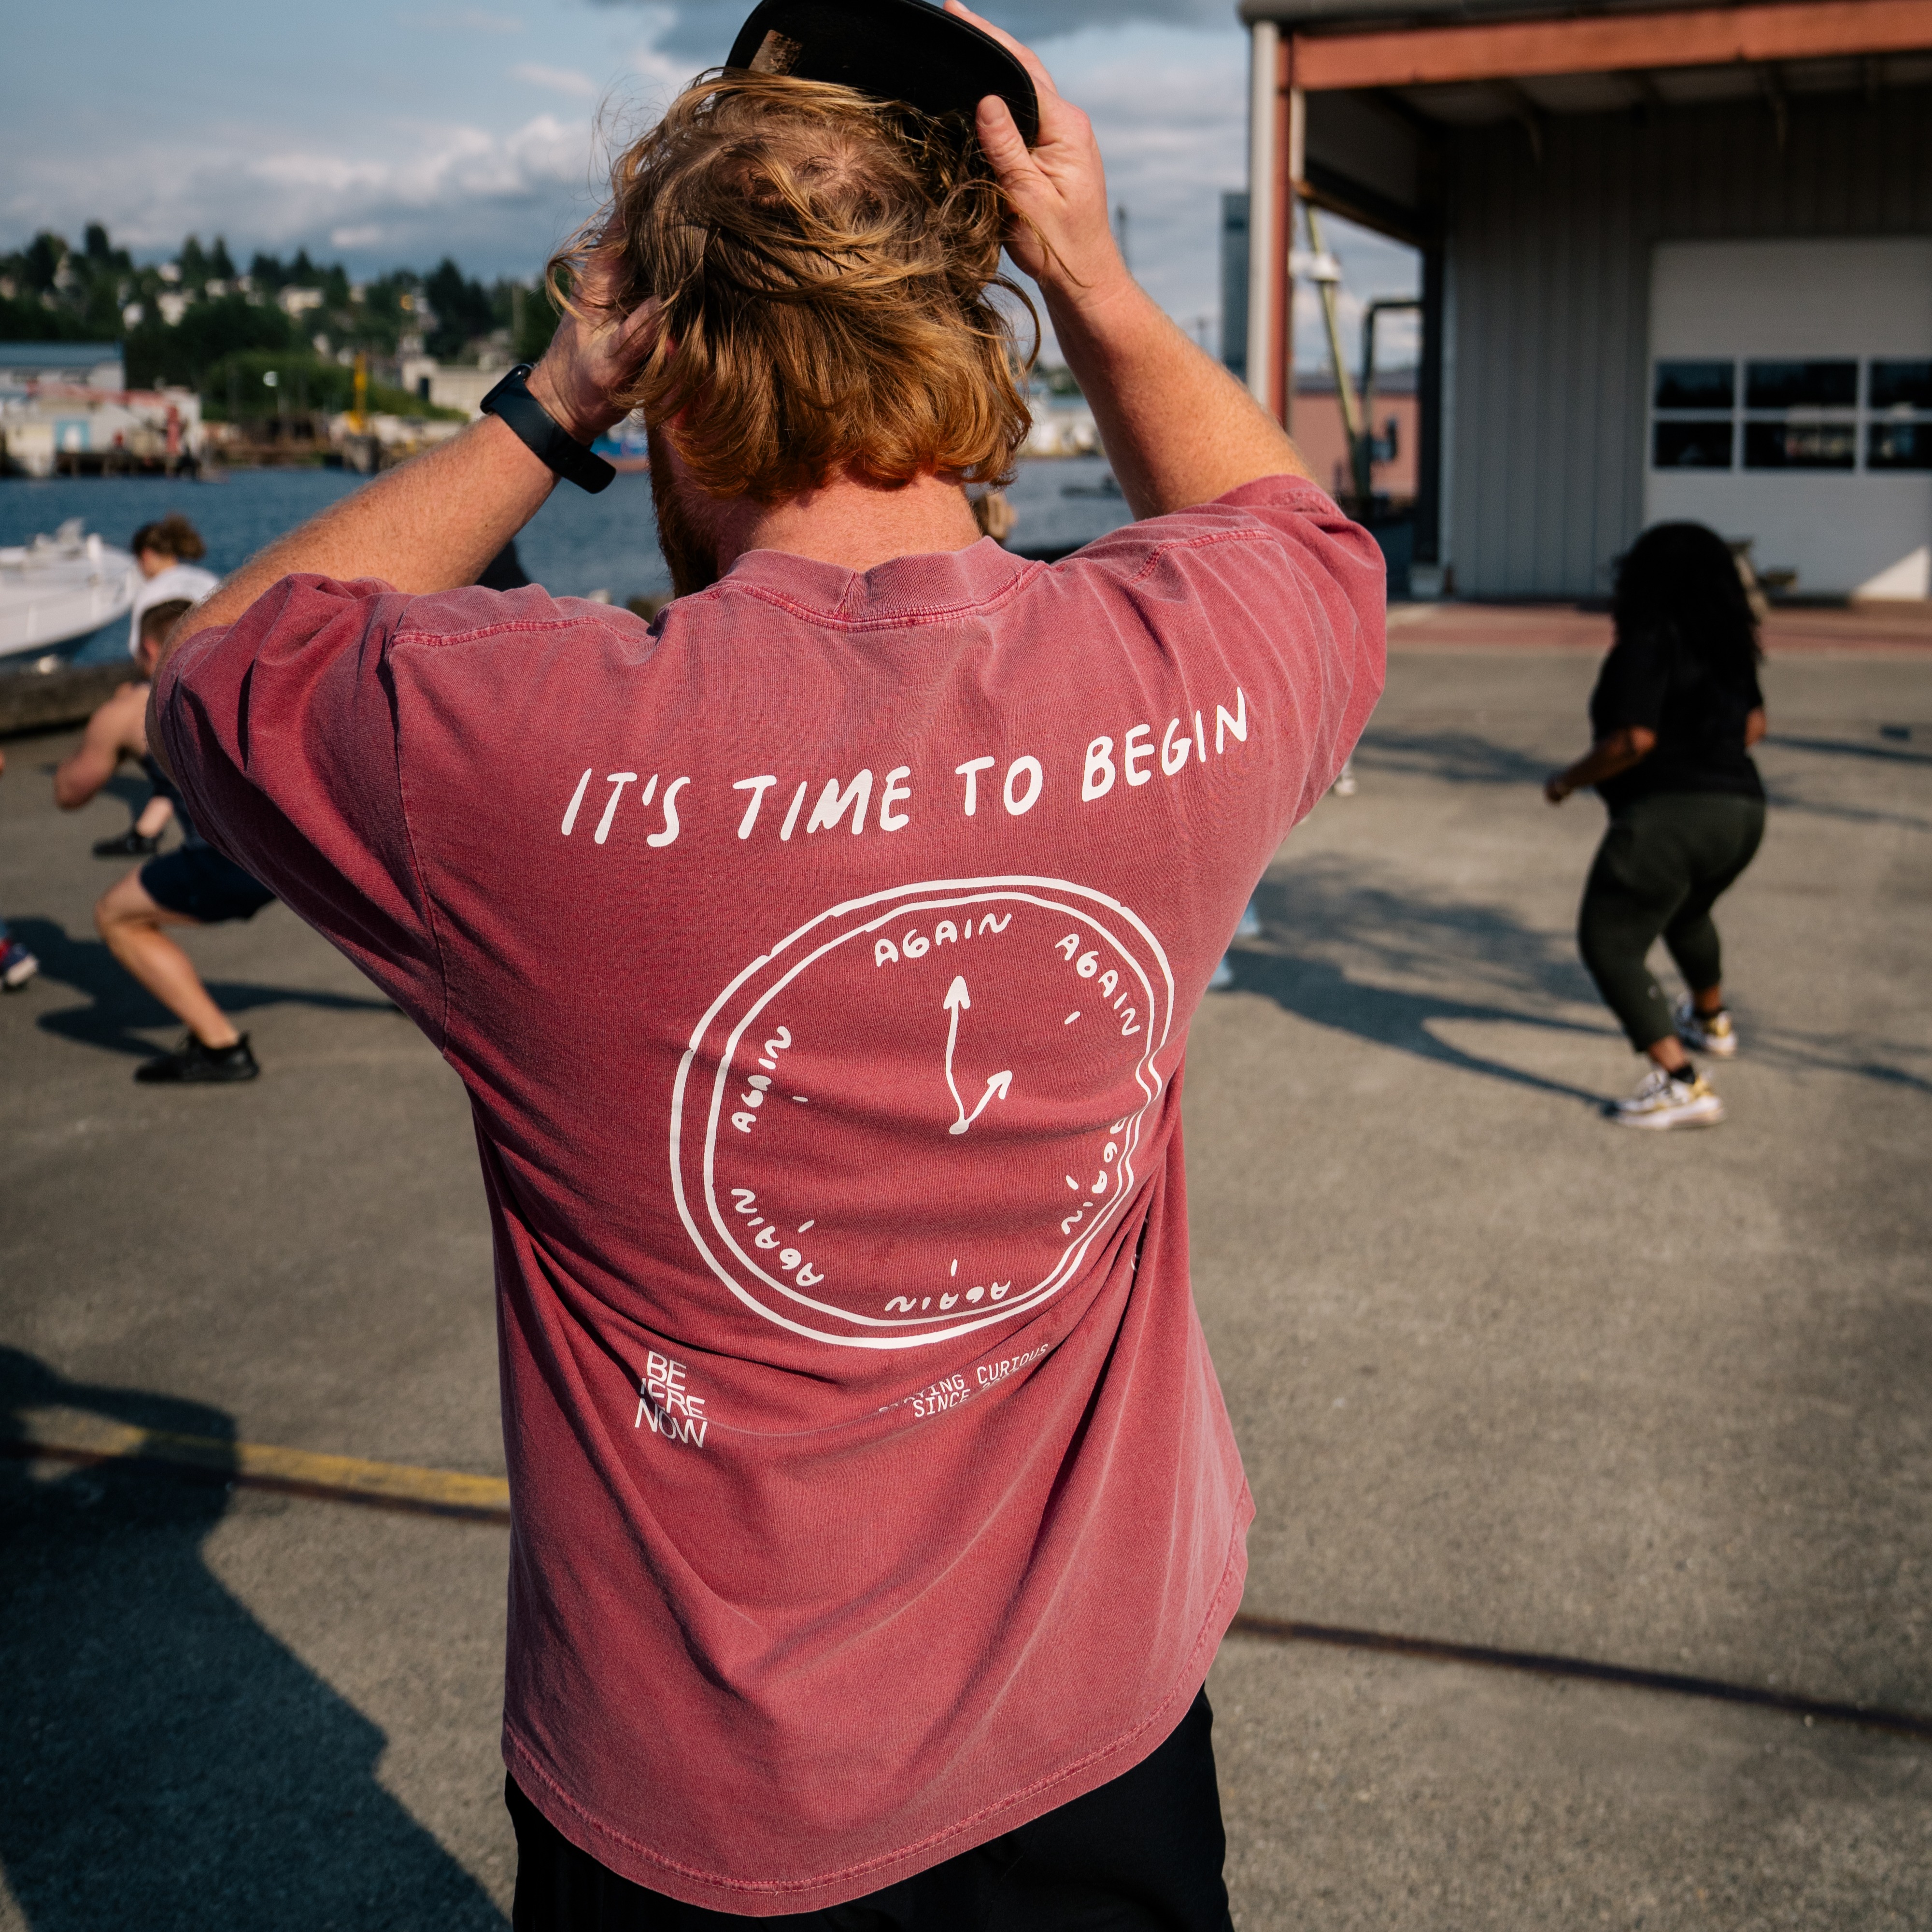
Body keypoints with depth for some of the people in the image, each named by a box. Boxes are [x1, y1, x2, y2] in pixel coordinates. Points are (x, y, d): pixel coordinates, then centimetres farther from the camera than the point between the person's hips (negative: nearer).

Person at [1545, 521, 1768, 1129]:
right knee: (1686, 914, 35)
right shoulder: (1729, 645, 13)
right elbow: (1753, 725, 23)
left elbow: (1634, 739, -20)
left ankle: (1682, 1084, -17)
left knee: (1610, 947, -6)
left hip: (1668, 813, -9)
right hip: (1742, 809, 9)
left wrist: (1569, 780, -7)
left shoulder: (1648, 644, -12)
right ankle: (1712, 1023, 57)